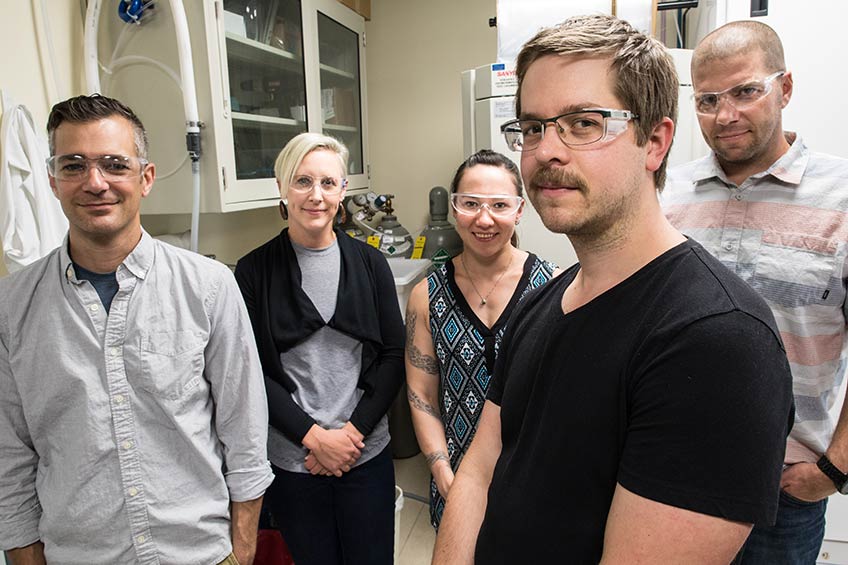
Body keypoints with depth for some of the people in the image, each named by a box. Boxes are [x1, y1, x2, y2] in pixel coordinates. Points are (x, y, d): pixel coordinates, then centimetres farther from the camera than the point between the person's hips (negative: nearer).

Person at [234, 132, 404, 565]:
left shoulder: (369, 262, -1)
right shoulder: (254, 270, -5)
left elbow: (393, 355, -1)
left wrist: (353, 431, -9)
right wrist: (313, 436, -12)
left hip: (366, 454, 1)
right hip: (290, 460, -1)